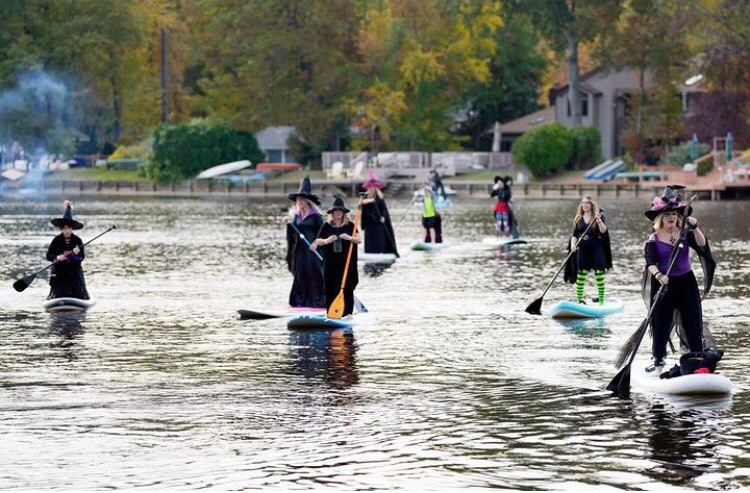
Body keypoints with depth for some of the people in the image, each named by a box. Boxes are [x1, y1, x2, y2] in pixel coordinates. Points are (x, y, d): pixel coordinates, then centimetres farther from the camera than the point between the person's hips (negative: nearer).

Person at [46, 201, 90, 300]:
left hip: (74, 272, 1)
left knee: (78, 295, -1)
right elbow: (48, 255, -2)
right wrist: (57, 258, -21)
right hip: (59, 272, -1)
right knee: (58, 294, -2)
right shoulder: (56, 240, -4)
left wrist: (77, 254, -24)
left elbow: (82, 257, -2)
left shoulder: (77, 241, -2)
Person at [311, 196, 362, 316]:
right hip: (331, 262, 1)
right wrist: (327, 241, -15)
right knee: (331, 288, -1)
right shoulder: (327, 226, 4)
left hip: (346, 262, -1)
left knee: (347, 287, -3)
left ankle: (347, 312, 2)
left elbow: (359, 239, -1)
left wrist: (349, 237, -21)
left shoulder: (349, 225, 3)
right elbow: (318, 241, 6)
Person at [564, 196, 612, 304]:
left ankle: (601, 301, 1)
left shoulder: (598, 216, 0)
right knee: (581, 274, -1)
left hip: (596, 249, -3)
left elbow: (603, 230, -14)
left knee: (599, 275, -4)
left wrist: (599, 221, -33)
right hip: (582, 250, 3)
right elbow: (574, 235, 12)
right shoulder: (578, 219, 11)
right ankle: (579, 299, 5)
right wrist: (573, 245, -7)